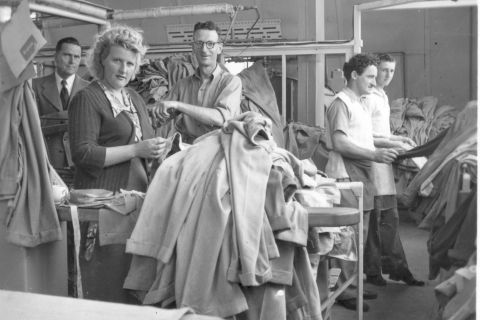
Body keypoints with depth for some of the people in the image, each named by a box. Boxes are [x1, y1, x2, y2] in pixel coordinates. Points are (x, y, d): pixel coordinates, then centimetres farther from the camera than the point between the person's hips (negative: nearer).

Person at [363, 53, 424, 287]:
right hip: (372, 164, -10)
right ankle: (373, 271, 8)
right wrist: (392, 144, -19)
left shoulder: (383, 97, 18)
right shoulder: (369, 98, -12)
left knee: (390, 219, 12)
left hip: (384, 165, 10)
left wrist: (400, 139, 13)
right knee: (375, 220, -3)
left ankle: (397, 268, 20)